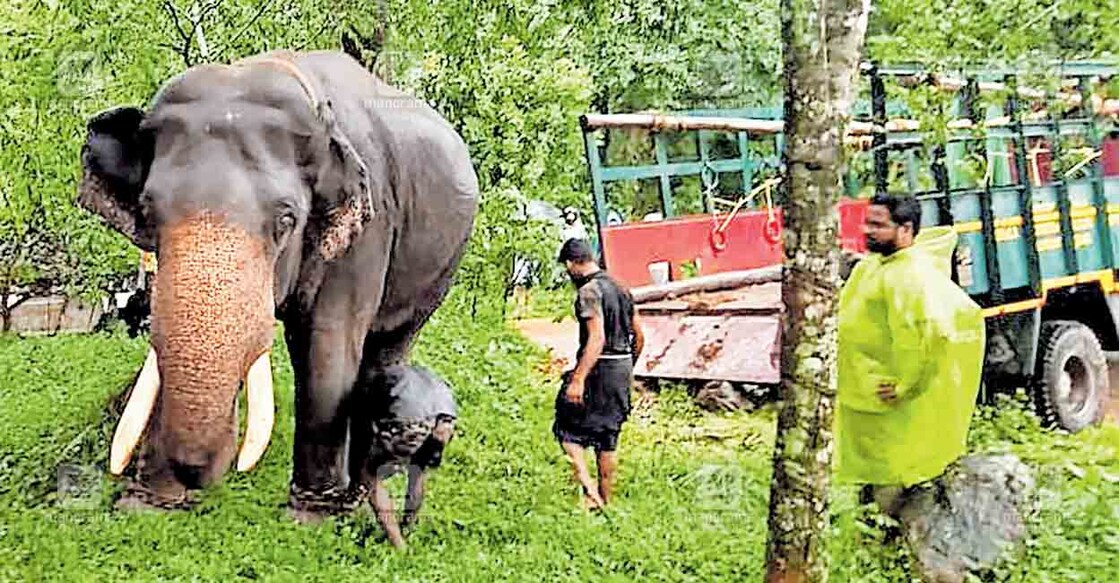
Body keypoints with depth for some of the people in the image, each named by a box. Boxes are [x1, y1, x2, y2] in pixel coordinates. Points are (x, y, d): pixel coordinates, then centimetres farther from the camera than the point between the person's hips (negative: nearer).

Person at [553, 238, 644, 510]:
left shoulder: (589, 291, -13)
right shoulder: (621, 288, 13)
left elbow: (597, 338, -23)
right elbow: (639, 336, 16)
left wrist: (578, 378, -26)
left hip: (598, 368, -8)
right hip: (623, 368, 8)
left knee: (567, 428, 2)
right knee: (607, 437, 14)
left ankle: (589, 489, -12)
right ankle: (606, 501, 19)